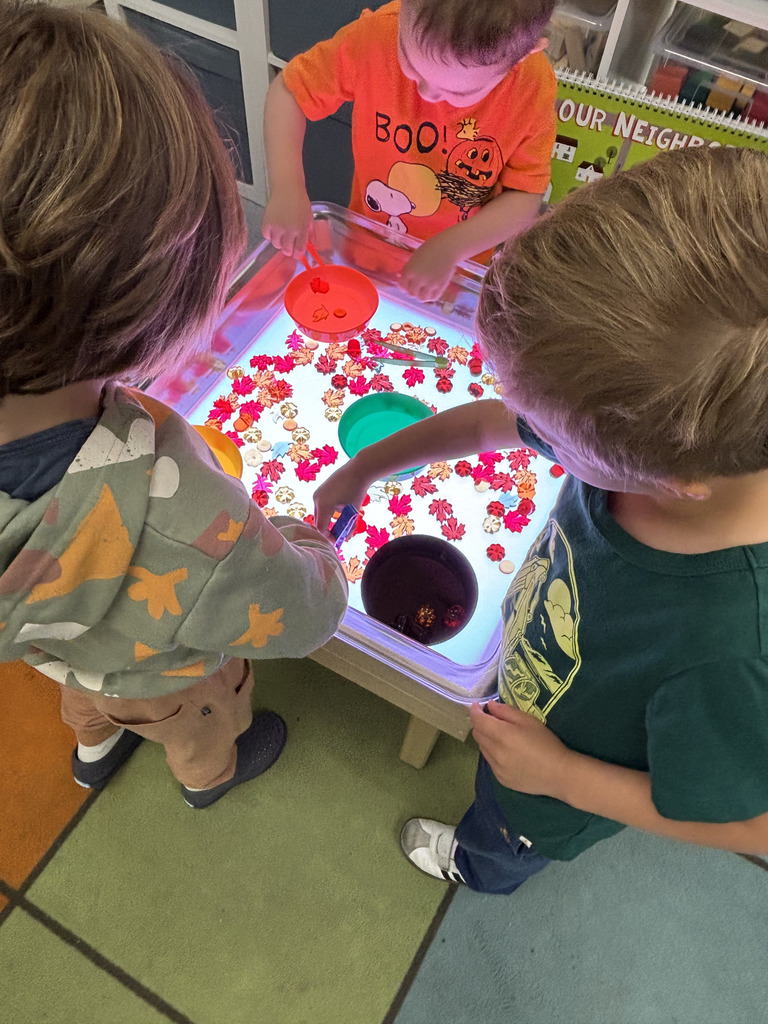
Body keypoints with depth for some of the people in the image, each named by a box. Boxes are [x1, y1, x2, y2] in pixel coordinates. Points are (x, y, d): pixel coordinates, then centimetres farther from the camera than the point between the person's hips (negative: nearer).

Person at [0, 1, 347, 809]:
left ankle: (95, 748, 76)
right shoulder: (184, 532, -54)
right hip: (156, 674, -4)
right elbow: (307, 614, -32)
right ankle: (209, 775, 70)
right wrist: (312, 547, -11)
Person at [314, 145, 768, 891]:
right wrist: (364, 467, -1)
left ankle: (477, 867, 71)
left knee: (506, 837, 34)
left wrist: (561, 775, -24)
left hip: (561, 791, -3)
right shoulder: (652, 425, -33)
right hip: (529, 667, 4)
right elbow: (488, 422, -13)